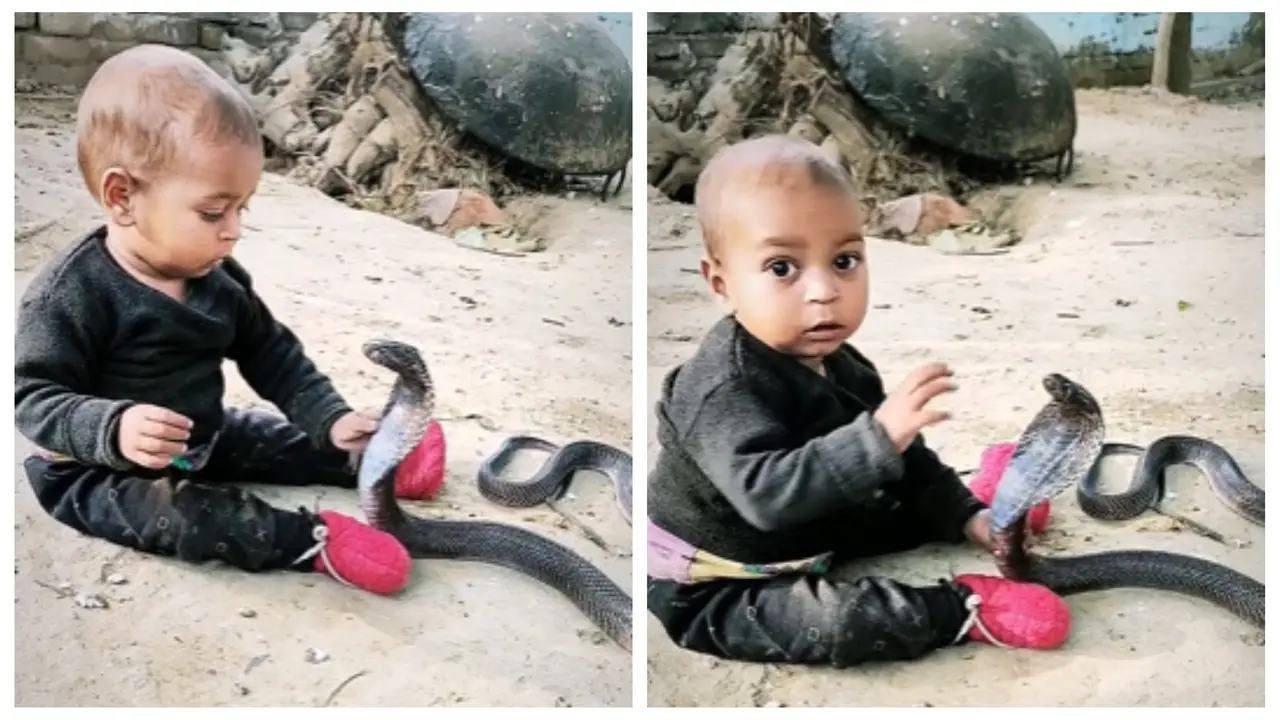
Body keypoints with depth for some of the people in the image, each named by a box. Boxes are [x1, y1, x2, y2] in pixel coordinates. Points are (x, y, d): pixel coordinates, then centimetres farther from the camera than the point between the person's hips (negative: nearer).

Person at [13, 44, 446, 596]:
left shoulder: (221, 280, -4)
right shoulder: (70, 294, -26)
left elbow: (272, 354, 5)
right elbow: (33, 397, -26)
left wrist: (330, 419, -5)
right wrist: (113, 428, -44)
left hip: (199, 440, 8)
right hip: (97, 471, -8)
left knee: (301, 440, 5)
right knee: (170, 512, -32)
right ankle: (310, 540, -34)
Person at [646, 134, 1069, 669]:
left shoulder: (836, 365, -1)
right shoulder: (723, 387, -31)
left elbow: (904, 457, 12)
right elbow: (767, 494, -44)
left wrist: (964, 514, 5)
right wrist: (880, 435, -50)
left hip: (803, 543, 9)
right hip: (714, 591, -9)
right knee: (834, 624, -31)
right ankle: (961, 609, -13)